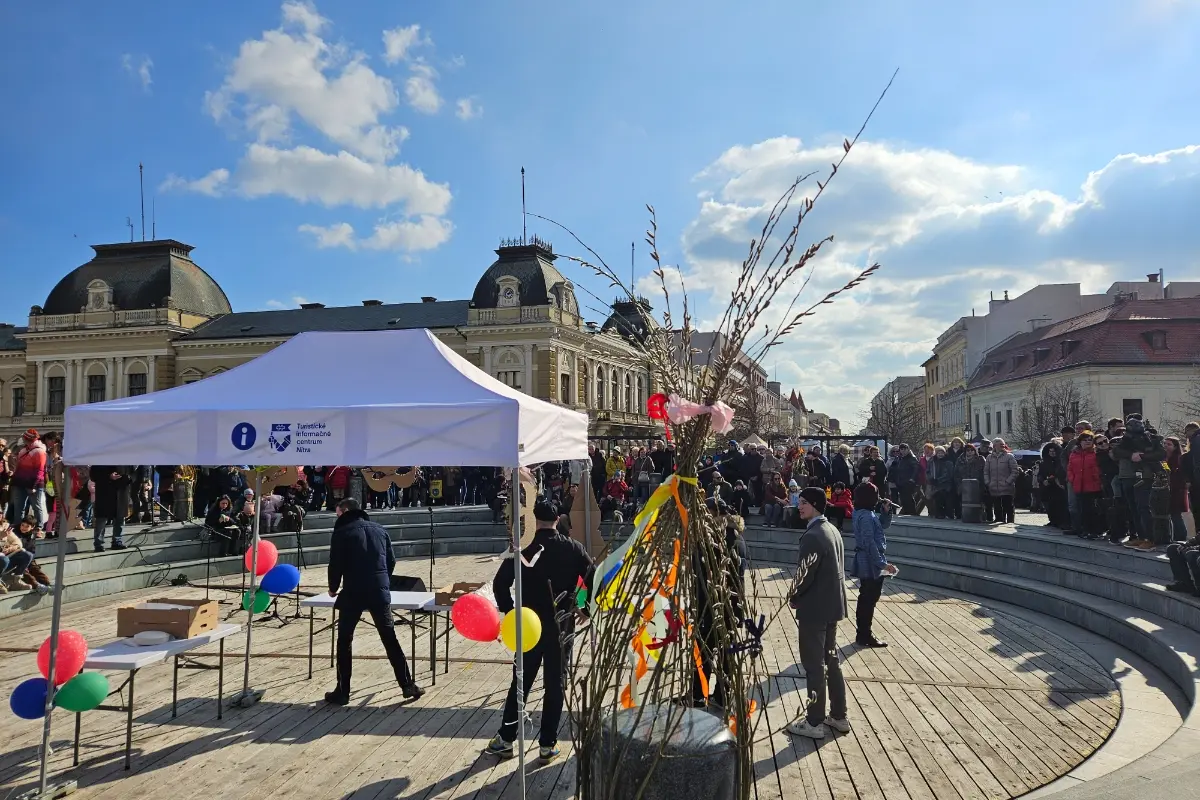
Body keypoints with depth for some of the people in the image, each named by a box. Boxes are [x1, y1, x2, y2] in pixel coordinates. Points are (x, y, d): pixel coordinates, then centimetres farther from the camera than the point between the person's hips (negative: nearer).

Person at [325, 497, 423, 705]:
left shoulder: (342, 532, 0)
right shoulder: (379, 529, 14)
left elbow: (336, 564, -2)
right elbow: (391, 561, 15)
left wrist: (333, 588, 15)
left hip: (353, 592, -4)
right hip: (380, 592, 4)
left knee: (344, 640, 10)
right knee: (390, 638, 10)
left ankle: (342, 692, 12)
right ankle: (407, 685, 11)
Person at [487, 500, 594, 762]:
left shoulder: (522, 549, -7)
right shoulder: (573, 549, -3)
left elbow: (500, 583, -11)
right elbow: (594, 581, -5)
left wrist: (510, 612, 1)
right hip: (562, 626, 1)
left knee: (520, 683, 13)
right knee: (554, 685, 10)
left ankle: (506, 739, 20)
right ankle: (547, 744, 15)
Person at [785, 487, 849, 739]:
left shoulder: (812, 536, -22)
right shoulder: (832, 531, 8)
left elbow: (805, 574, -23)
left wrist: (794, 597, -4)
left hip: (814, 608, -9)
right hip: (832, 605, 10)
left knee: (814, 665, 1)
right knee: (830, 660, 18)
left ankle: (814, 723, 10)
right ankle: (839, 716, 27)